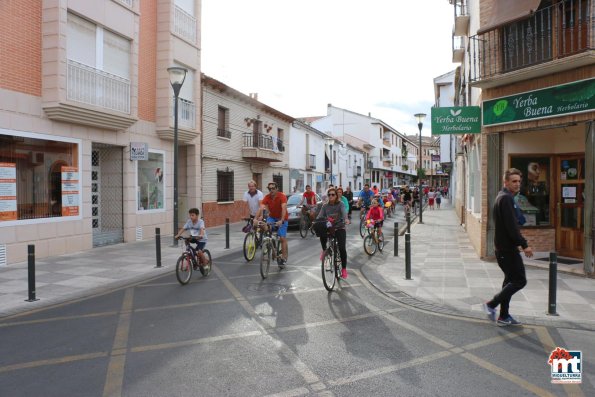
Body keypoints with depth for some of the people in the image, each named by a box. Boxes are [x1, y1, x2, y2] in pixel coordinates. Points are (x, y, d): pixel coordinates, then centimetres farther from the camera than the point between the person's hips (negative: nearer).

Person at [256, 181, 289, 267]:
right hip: (272, 217, 3)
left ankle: (284, 258, 4)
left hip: (282, 218, -3)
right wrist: (256, 219, -41)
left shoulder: (282, 196, -24)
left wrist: (281, 220, -50)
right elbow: (261, 208, -26)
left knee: (283, 238, -8)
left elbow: (284, 208, -36)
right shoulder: (267, 197, -15)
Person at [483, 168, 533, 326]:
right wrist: (524, 245, -21)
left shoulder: (503, 197, 16)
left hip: (504, 247, 11)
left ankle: (504, 316, 20)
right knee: (520, 280, -5)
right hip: (507, 248, -11)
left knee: (510, 280, 15)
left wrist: (517, 244, 21)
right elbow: (511, 226, -24)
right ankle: (491, 304, 1)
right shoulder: (506, 198, -17)